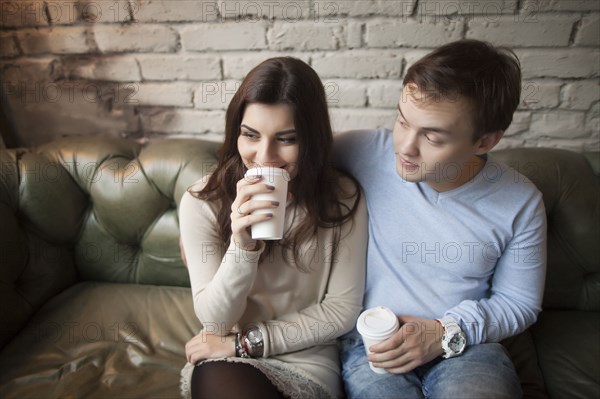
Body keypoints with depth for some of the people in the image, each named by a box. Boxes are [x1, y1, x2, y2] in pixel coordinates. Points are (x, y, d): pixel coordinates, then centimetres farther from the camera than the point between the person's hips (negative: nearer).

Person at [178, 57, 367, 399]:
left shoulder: (342, 199, -10)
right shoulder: (202, 203, -11)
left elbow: (343, 310, -7)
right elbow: (215, 319, -9)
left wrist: (244, 342, -10)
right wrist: (242, 246, -28)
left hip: (308, 361, 0)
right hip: (224, 364, 1)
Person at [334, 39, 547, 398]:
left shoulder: (521, 203, -6)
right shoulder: (366, 153, -12)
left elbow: (519, 302, 5)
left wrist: (447, 332, -10)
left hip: (465, 344, 2)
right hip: (371, 342, -1)